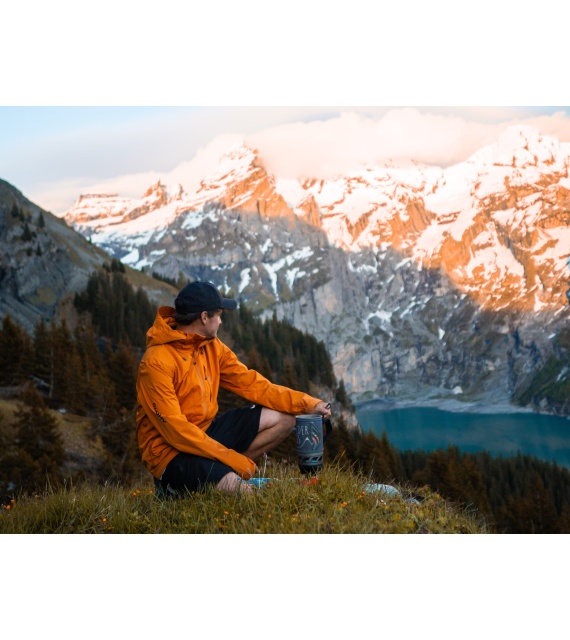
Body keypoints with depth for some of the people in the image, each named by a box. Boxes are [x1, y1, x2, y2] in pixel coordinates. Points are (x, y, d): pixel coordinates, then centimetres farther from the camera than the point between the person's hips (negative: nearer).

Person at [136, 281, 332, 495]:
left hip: (206, 432, 8)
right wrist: (231, 458, -25)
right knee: (236, 488, -32)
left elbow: (251, 383, 5)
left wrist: (306, 403, -2)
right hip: (170, 452, -8)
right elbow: (174, 429, -24)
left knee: (283, 419, 1)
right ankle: (174, 486, -5)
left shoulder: (212, 346, 3)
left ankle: (223, 469, -1)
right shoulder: (157, 361, -21)